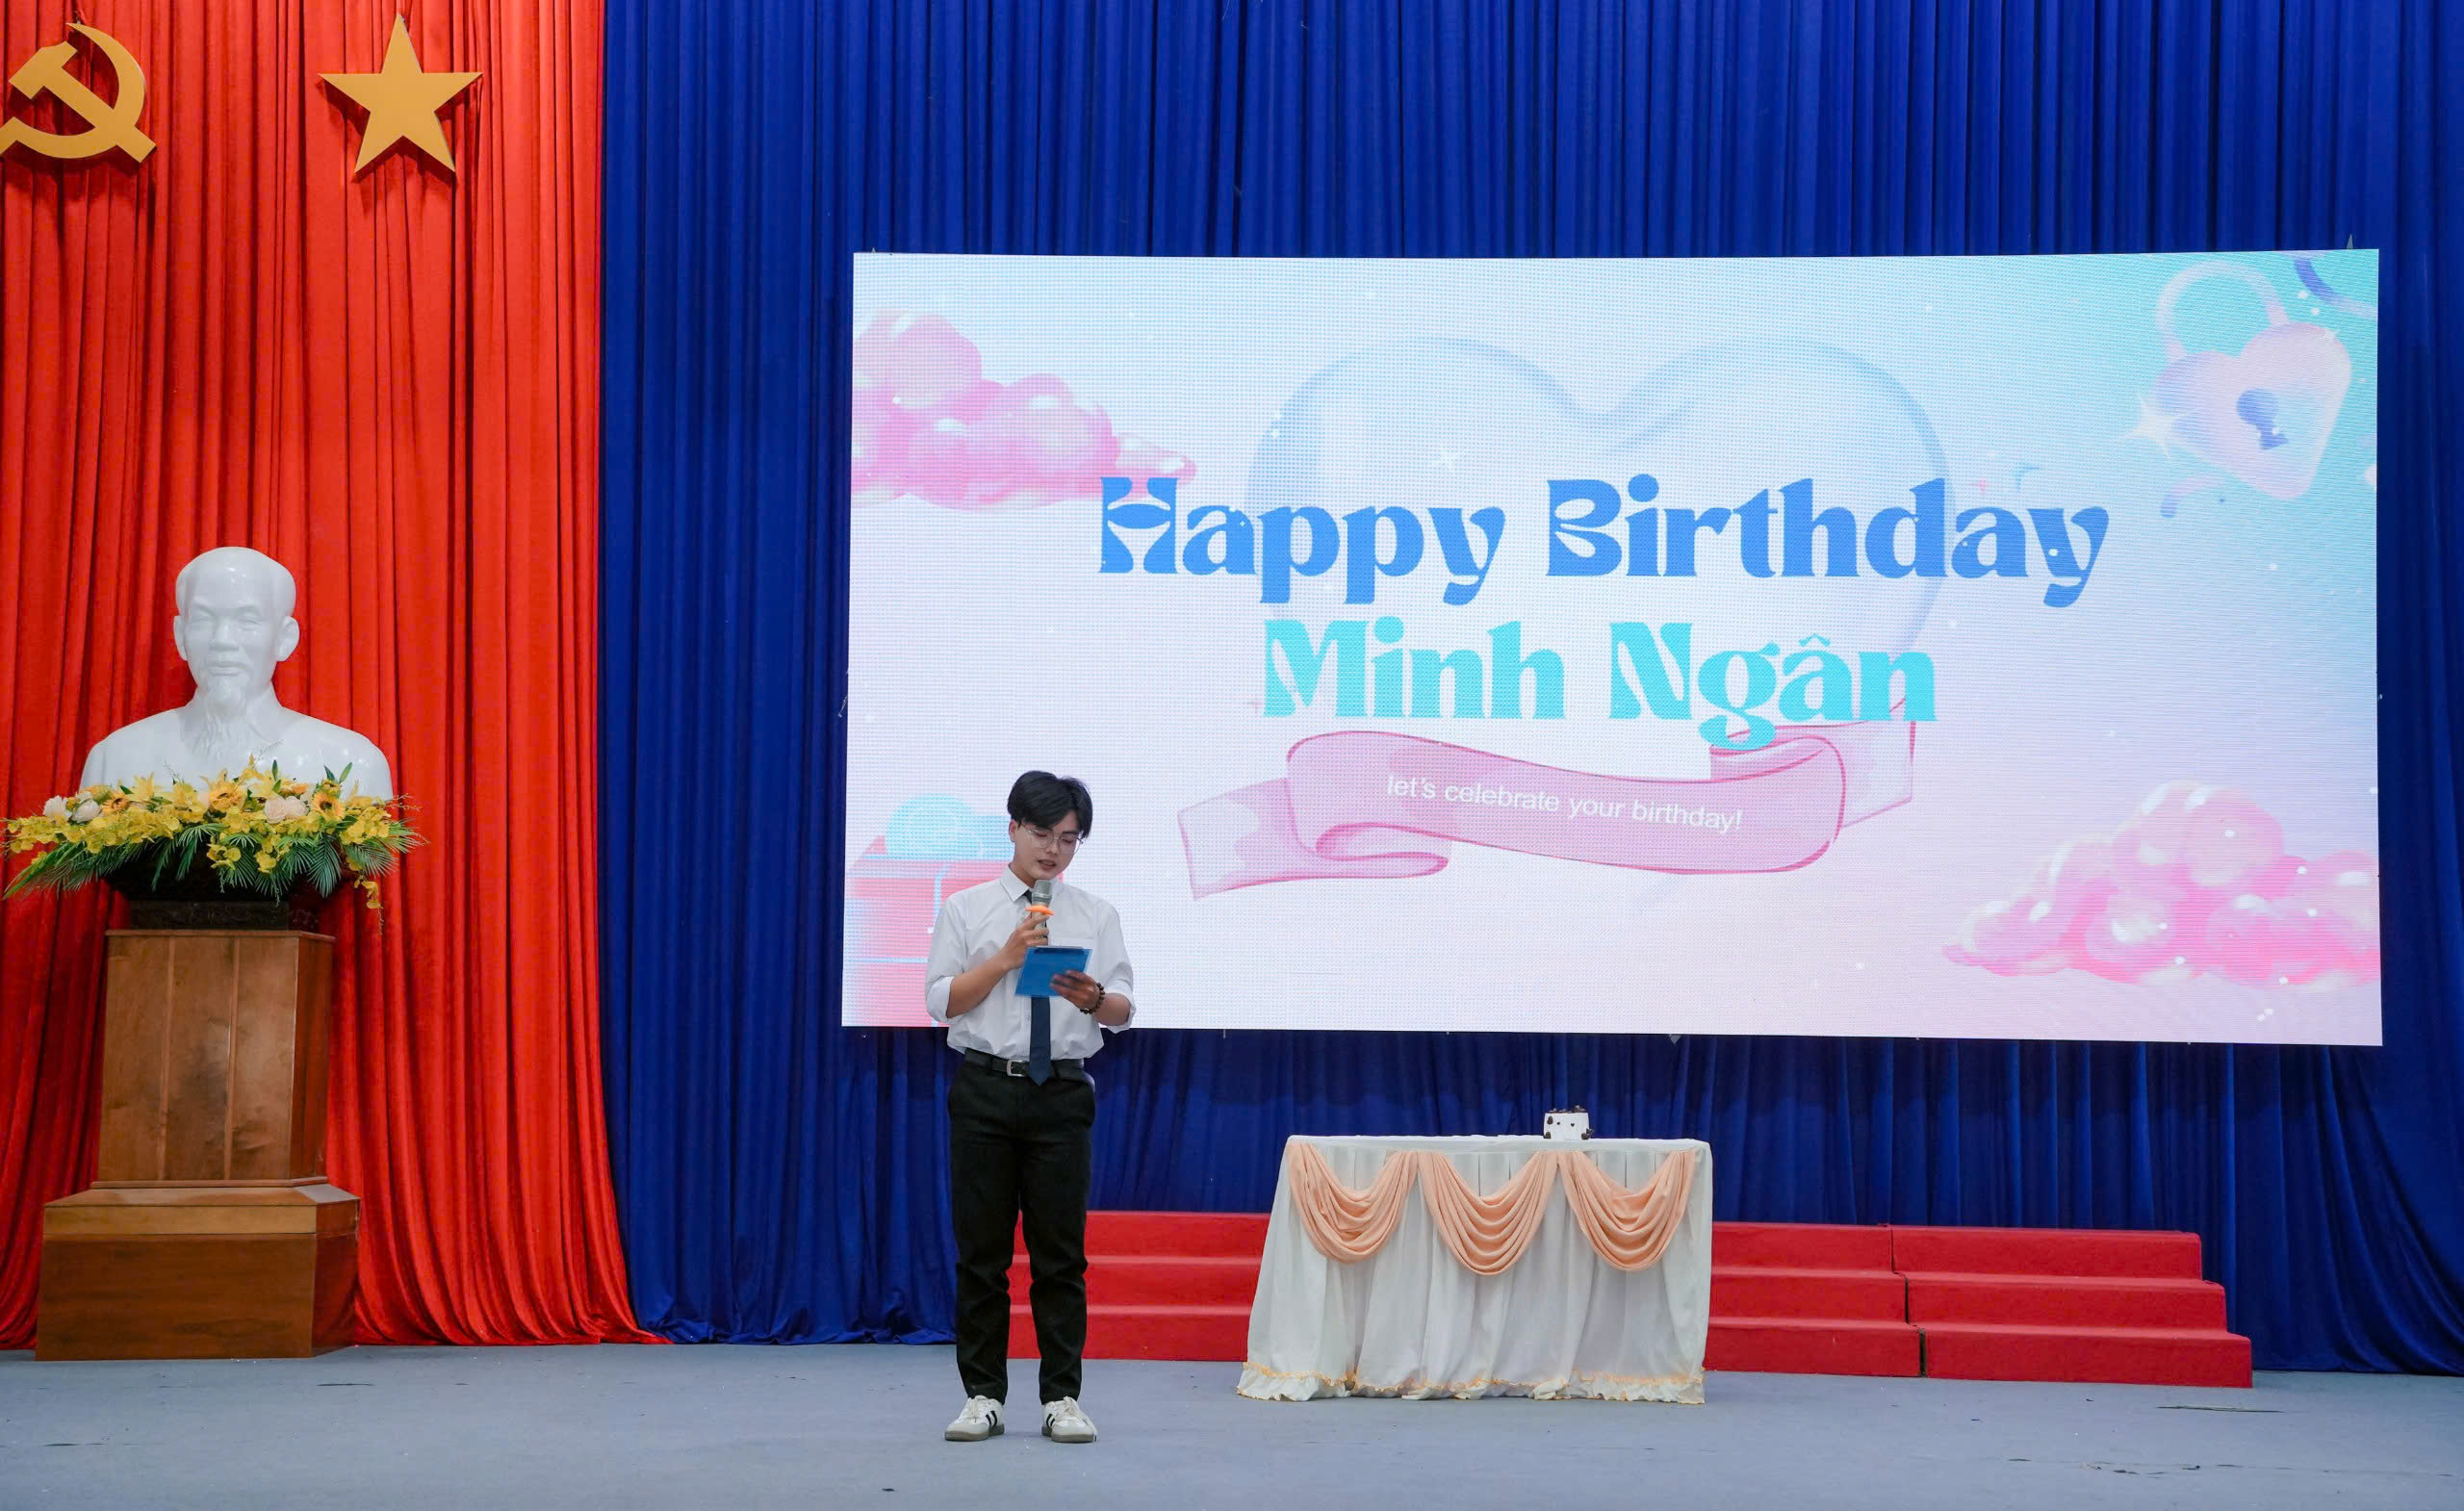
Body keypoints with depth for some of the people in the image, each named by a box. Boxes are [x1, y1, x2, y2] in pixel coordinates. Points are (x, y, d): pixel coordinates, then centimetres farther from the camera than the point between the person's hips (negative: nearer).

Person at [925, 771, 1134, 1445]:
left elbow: (1123, 1011, 1)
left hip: (1062, 1093, 1)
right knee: (981, 1251, 3)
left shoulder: (1096, 915, 7)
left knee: (1062, 1253, 2)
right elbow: (941, 1001, -3)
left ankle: (1062, 1398, 7)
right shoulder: (965, 910, 4)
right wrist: (1007, 957, -14)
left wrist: (1093, 997, -21)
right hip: (985, 1089, -1)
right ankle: (983, 1396, 11)